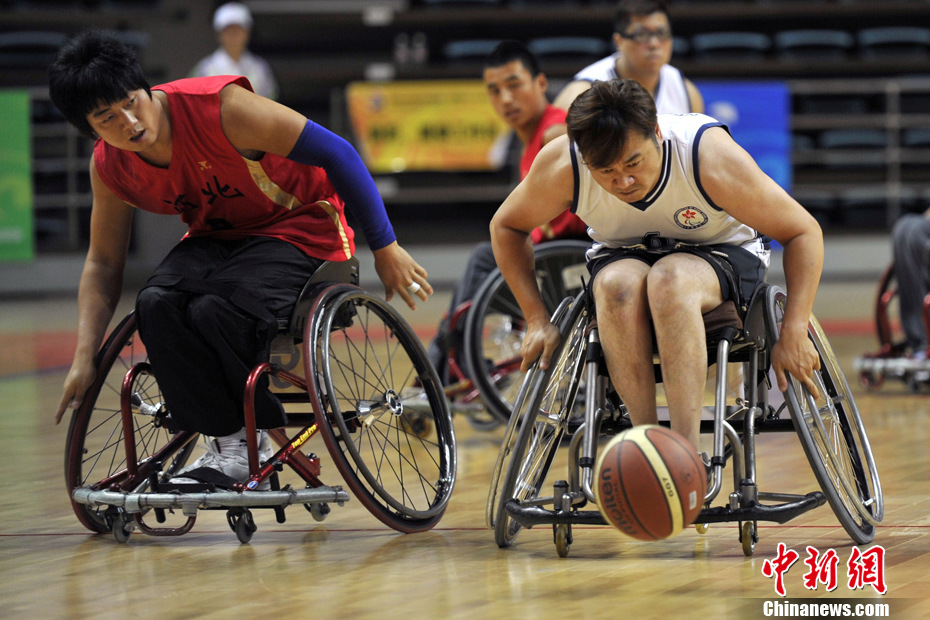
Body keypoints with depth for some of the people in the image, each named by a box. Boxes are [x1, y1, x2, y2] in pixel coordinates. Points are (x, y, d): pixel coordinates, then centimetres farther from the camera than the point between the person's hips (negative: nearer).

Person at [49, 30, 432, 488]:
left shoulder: (221, 107, -28)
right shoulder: (109, 168, -10)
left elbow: (335, 153, -22)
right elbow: (102, 263, 4)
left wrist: (385, 248, -18)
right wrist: (84, 359, -6)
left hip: (297, 224, -5)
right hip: (215, 236, 5)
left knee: (217, 311, -33)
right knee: (156, 304, -28)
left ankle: (256, 437, -9)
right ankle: (228, 438, -16)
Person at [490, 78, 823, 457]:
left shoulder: (711, 156, -30)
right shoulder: (561, 166, -24)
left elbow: (803, 232, -19)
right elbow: (506, 227, -3)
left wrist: (793, 334, -27)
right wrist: (538, 320, -11)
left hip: (722, 256, -2)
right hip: (621, 256, 2)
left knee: (670, 279, -38)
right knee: (617, 284, -36)